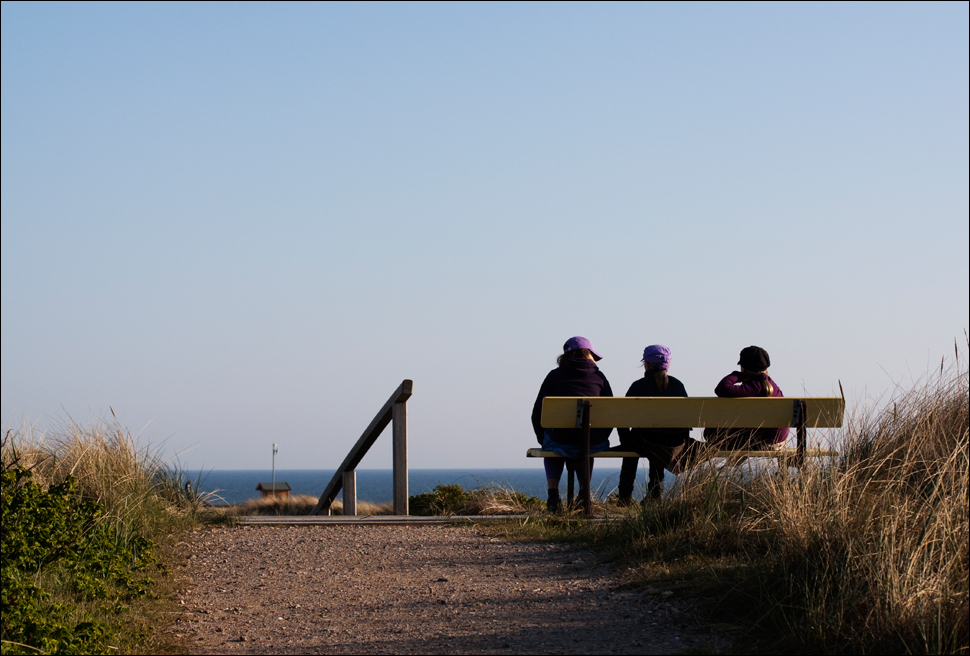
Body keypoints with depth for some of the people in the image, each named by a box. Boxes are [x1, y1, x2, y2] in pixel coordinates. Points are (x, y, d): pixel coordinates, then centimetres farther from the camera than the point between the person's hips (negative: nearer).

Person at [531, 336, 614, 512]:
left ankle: (553, 492, 18)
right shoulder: (599, 377, 10)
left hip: (560, 440, -2)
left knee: (552, 444, 35)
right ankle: (584, 492, 26)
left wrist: (543, 439, 23)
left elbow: (538, 413, 8)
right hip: (594, 444, 2)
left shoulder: (554, 376, 7)